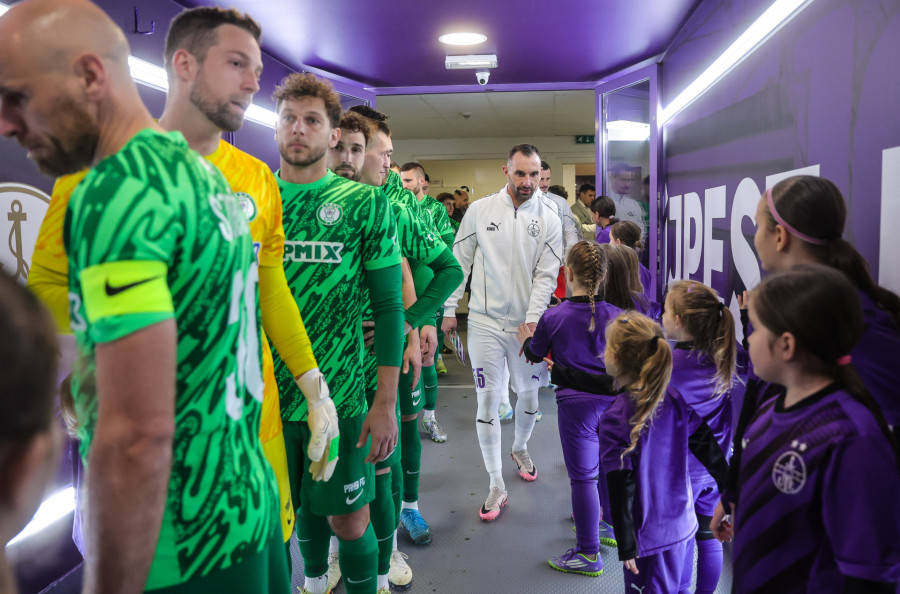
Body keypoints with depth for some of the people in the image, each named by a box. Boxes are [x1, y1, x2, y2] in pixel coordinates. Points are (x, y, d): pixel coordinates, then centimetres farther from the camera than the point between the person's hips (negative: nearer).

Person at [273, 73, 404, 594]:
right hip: (266, 392, 3)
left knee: (349, 517, 7)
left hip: (340, 393, -3)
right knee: (303, 503, 20)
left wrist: (386, 402, -10)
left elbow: (389, 305, -6)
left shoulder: (365, 203, -5)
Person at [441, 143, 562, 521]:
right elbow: (459, 262, 5)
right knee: (488, 400, 0)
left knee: (529, 394, 14)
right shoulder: (479, 210, -1)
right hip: (485, 320, -1)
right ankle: (497, 487, 11)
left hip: (527, 323, 1)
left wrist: (533, 320, -14)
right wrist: (449, 309, 4)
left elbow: (546, 275, -4)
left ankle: (520, 449, 46)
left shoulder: (549, 218, -2)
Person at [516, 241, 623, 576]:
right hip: (612, 401, 5)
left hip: (576, 405, -4)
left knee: (583, 476, 3)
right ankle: (611, 526, 42)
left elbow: (535, 355, 5)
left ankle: (588, 553, 13)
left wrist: (526, 339, 25)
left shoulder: (553, 317, -12)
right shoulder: (616, 316, -3)